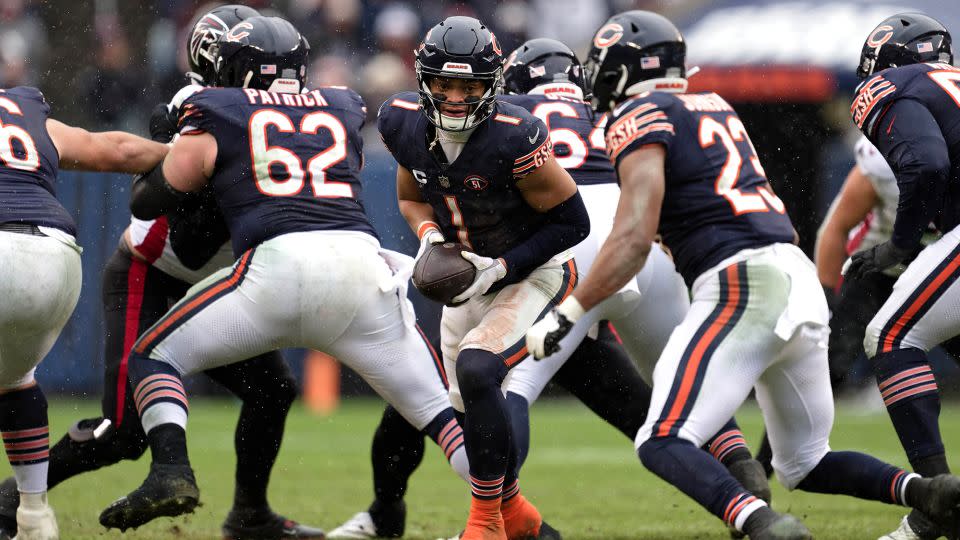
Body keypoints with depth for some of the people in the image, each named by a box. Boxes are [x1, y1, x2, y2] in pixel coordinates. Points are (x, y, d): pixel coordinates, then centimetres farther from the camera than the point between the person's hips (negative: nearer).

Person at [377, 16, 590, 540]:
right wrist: (429, 235, -14)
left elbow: (571, 223, -19)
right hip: (470, 280, 7)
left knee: (476, 370, -27)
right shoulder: (405, 124, -11)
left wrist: (501, 269, -24)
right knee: (471, 405, 13)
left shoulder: (514, 139, -29)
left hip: (532, 276, -7)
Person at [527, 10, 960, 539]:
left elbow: (634, 240, -11)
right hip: (802, 279, 8)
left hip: (744, 285, -8)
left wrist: (565, 314, -7)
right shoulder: (716, 108, 23)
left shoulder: (640, 119, -1)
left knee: (663, 444, -11)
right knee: (804, 465, 19)